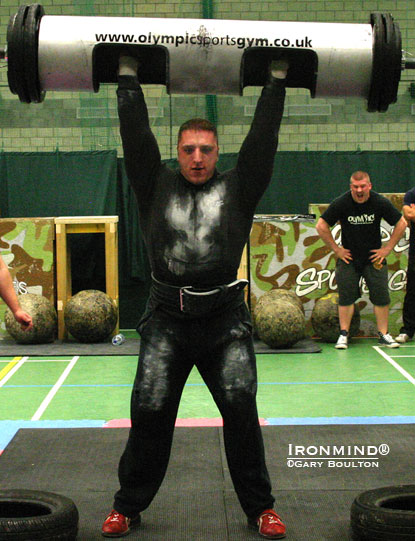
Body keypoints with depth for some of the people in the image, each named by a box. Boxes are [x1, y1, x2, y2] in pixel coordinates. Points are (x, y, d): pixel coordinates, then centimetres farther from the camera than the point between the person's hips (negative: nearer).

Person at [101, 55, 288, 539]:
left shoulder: (237, 189, 10)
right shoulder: (157, 187, 11)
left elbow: (262, 140, 7)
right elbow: (136, 137, 7)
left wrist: (277, 80, 7)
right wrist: (127, 76, 7)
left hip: (225, 319, 0)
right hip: (167, 318, 1)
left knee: (241, 408, -8)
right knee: (149, 410, -4)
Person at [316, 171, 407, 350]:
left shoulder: (380, 202, -10)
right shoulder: (341, 203, -13)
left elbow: (401, 223, 1)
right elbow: (321, 226, -5)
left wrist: (387, 248, -2)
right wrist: (336, 249, -6)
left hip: (374, 257, 1)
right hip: (348, 257, -1)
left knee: (381, 296, -2)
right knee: (346, 295, -3)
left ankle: (383, 335, 7)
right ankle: (343, 335, 6)